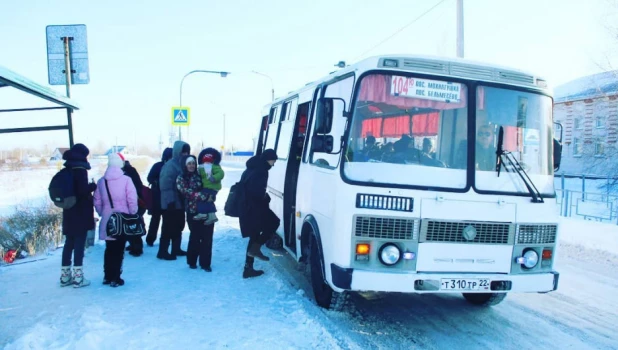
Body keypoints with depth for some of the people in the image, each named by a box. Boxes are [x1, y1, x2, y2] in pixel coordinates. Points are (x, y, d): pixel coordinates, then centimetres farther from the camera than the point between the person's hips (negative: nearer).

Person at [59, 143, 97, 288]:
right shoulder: (80, 170, -14)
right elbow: (83, 191, -21)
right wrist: (93, 186, -4)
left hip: (69, 213, 7)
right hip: (81, 214, -7)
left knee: (69, 243, 12)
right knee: (79, 244, -4)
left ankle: (65, 276, 17)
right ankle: (78, 277, -3)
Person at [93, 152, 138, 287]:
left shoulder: (101, 181, 1)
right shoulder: (126, 180, -11)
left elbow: (97, 201, 3)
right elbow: (132, 200, -13)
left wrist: (103, 213, 17)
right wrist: (133, 215, 0)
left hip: (107, 221, 4)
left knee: (109, 249, 17)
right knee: (119, 250, 5)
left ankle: (107, 276, 23)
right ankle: (115, 278, 6)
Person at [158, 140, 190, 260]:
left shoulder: (182, 165, 12)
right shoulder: (170, 165, -16)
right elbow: (165, 185, -21)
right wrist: (170, 201, -23)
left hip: (180, 203, 9)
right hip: (171, 204, -9)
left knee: (178, 227, 16)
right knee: (168, 228, -3)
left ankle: (176, 249, 27)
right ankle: (163, 252, 5)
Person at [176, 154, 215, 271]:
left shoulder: (200, 175, 10)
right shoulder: (181, 178, 0)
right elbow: (188, 192, -14)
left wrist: (211, 196, -6)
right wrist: (205, 197, -21)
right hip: (193, 211, -3)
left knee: (207, 237, 0)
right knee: (195, 237, 6)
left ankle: (205, 263, 11)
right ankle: (192, 261, 26)